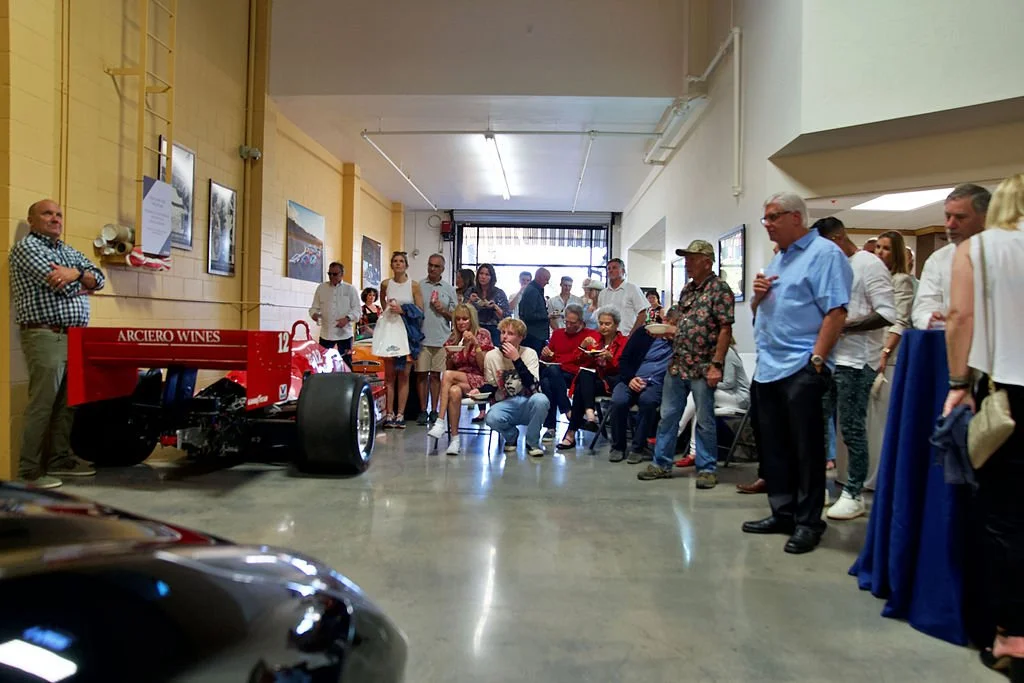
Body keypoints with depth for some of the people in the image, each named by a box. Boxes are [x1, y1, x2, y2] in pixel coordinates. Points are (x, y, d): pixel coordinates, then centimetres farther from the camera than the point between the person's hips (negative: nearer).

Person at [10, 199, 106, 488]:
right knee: (42, 405, -7)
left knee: (68, 403, 10)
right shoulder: (25, 247, -2)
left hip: (77, 337, 7)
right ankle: (30, 469, 0)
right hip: (45, 336, -7)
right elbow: (60, 285, -15)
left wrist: (76, 273, -12)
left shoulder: (71, 252, 22)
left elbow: (99, 279, 8)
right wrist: (83, 285, 5)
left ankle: (59, 459, 20)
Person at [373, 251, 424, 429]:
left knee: (404, 375, 0)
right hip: (389, 329, 2)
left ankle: (400, 414, 4)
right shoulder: (385, 284, 7)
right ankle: (389, 414, 3)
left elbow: (420, 311, 0)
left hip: (407, 331, -2)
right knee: (389, 374, 0)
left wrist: (403, 310, -11)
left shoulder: (414, 285, 0)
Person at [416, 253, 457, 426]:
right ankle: (423, 410, 10)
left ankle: (434, 410, 13)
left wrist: (443, 310, -7)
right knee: (422, 374, 1)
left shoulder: (449, 289, 10)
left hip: (442, 339, 1)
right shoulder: (418, 286, 7)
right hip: (422, 338, 0)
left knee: (436, 375, 5)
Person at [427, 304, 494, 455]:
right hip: (458, 380, 3)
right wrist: (449, 356, -8)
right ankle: (455, 438, -30)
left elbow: (484, 367, -7)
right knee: (454, 391, -35)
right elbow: (450, 367, 14)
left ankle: (440, 423, -29)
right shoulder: (453, 338, 11)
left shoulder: (482, 335, -1)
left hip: (478, 381, -3)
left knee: (448, 375, -31)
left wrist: (476, 344, -17)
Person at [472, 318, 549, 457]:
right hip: (505, 404, 1)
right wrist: (479, 391, -11)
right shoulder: (491, 355, -2)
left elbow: (533, 387, -20)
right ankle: (511, 436, 5)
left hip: (527, 404, -1)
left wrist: (516, 359, -25)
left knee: (541, 399, -35)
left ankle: (532, 442, -8)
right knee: (492, 418, -33)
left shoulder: (529, 353, -7)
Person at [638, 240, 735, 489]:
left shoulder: (719, 289, -8)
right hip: (677, 365, 7)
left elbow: (725, 329, -13)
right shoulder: (687, 289, 14)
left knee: (705, 421, 4)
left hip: (703, 369, -7)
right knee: (667, 417, 11)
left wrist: (716, 364, -18)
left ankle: (707, 469, 16)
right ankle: (661, 464, 21)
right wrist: (665, 330, 5)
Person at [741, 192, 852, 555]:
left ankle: (808, 522, 10)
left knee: (805, 449, 0)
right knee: (772, 447, 12)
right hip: (767, 369, 9)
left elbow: (836, 311, -16)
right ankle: (782, 513, 24)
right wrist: (758, 295, 2)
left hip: (800, 370, -8)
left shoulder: (824, 253, -7)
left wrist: (817, 359, -20)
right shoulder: (777, 259, 20)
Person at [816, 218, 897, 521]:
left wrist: (843, 326, -18)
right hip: (830, 357, 8)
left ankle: (854, 495, 8)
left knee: (852, 428, -3)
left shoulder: (869, 264, -7)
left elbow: (887, 314, -16)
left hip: (856, 361, -8)